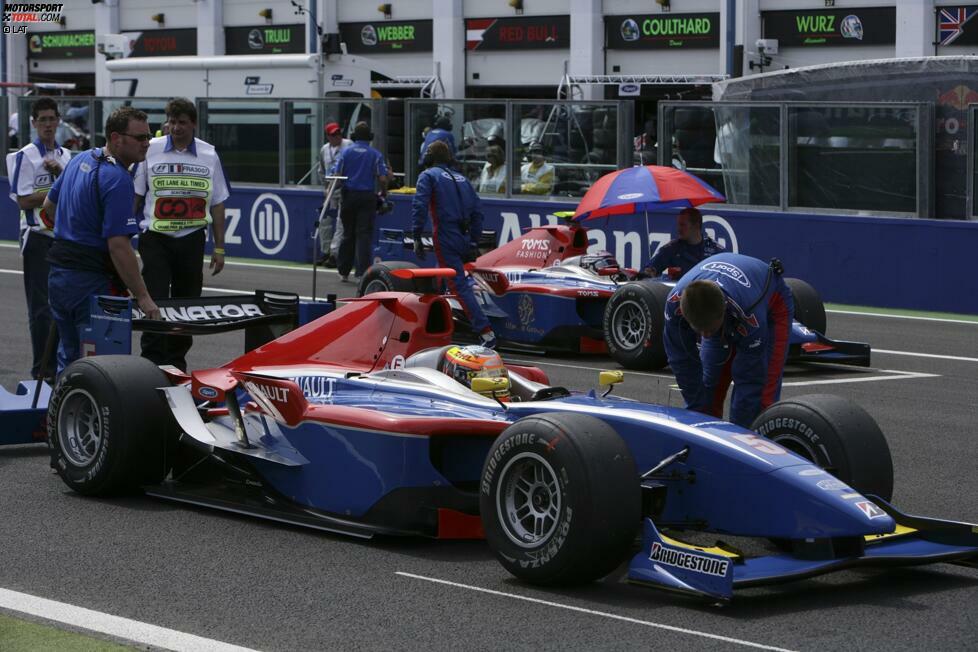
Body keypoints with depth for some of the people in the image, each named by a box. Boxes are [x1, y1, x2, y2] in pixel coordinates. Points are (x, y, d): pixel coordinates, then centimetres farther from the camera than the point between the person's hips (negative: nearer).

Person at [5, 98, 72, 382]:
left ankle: (59, 363, 17)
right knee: (40, 305, -4)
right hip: (38, 237, -6)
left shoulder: (66, 156, 12)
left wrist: (59, 172, -12)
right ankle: (41, 369, 0)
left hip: (64, 237, 6)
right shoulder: (24, 156, -6)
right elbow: (24, 201, -12)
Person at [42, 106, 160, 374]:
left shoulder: (81, 159, 9)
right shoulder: (117, 179, -20)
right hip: (92, 282, -9)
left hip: (58, 272, 9)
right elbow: (118, 245, -25)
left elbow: (49, 204, 22)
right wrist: (142, 297, -21)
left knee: (69, 357, 18)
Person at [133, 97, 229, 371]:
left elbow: (217, 204, 9)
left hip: (191, 240, 2)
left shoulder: (209, 155, 4)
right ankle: (152, 364, -9)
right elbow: (134, 196, 4)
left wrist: (219, 248, 7)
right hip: (155, 238, -2)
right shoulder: (150, 150, -2)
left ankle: (176, 364, 20)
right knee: (155, 301, -10)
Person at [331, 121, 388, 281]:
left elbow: (337, 175, -5)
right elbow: (382, 178, -8)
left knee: (348, 234, 11)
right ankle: (362, 273, -10)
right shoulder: (376, 155, -1)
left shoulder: (345, 152, 1)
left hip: (348, 196, 2)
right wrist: (383, 194, 10)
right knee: (364, 235, -2)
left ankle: (343, 271, 17)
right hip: (367, 197, -2)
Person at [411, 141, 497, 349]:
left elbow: (419, 206, -11)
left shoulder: (428, 175, 4)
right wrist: (474, 242, 20)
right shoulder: (461, 178, 20)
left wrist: (416, 237, -9)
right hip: (464, 238, 6)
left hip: (445, 237, -6)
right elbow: (477, 210, 16)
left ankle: (485, 332, -22)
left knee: (459, 285, -11)